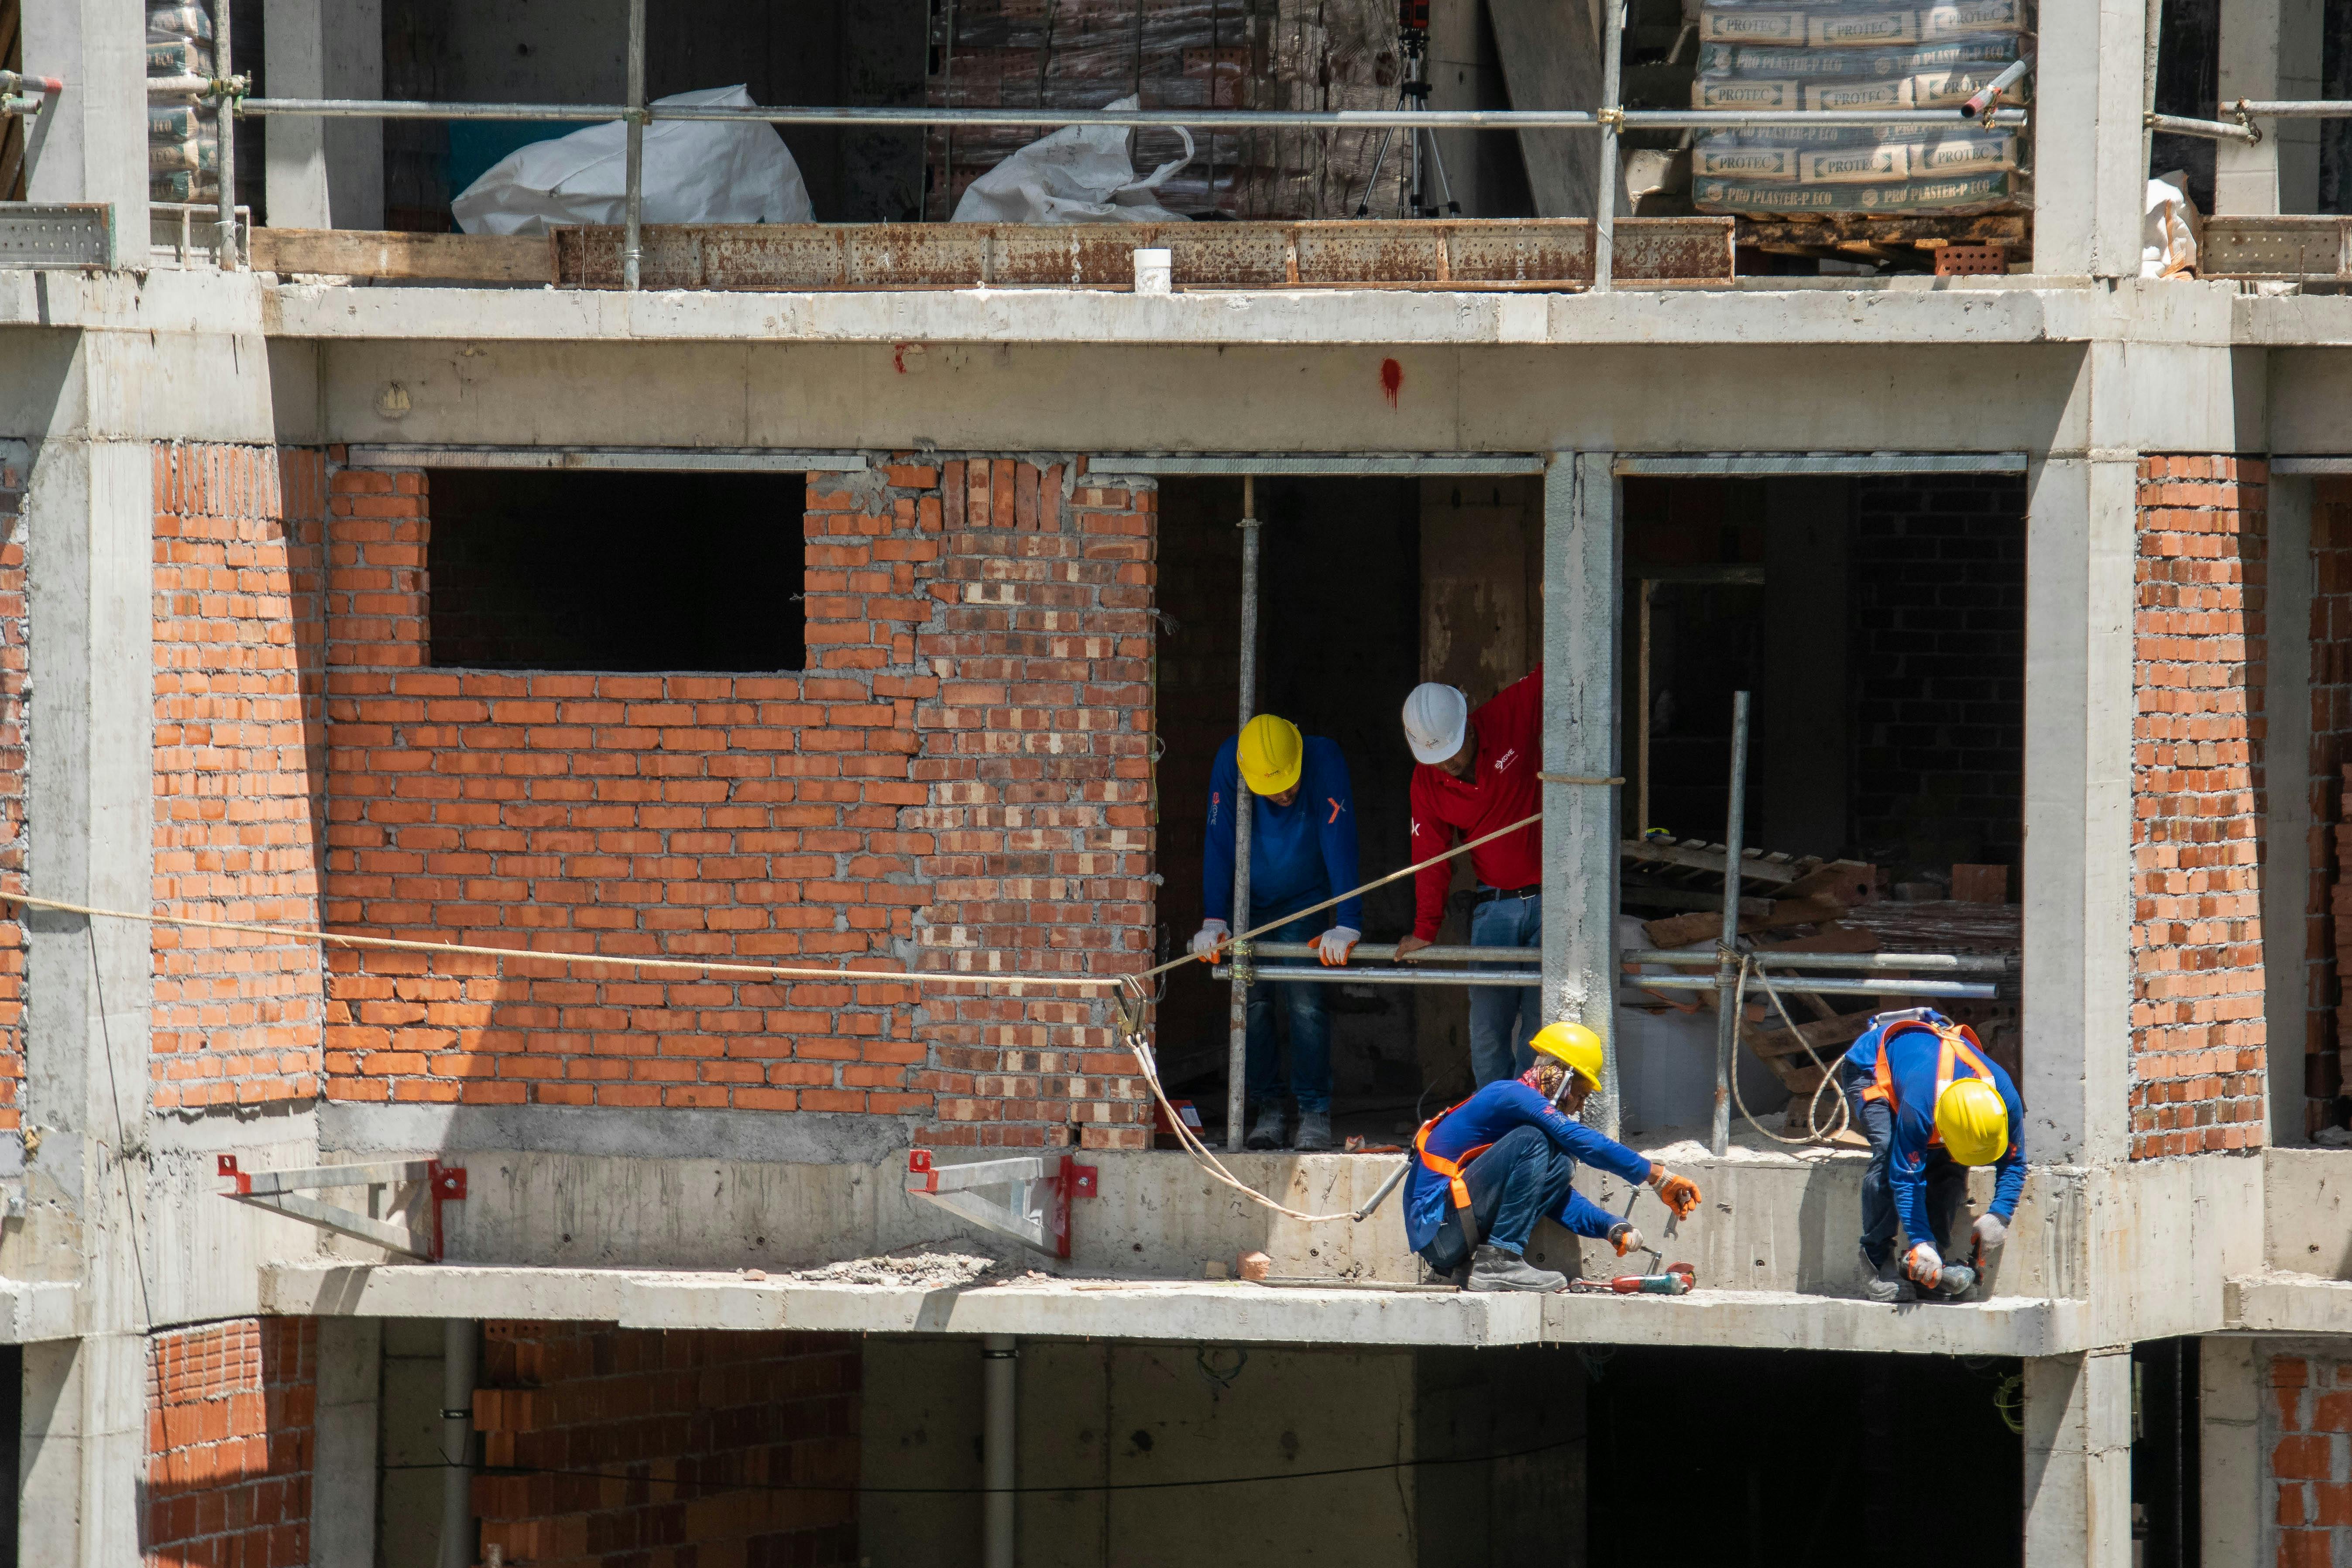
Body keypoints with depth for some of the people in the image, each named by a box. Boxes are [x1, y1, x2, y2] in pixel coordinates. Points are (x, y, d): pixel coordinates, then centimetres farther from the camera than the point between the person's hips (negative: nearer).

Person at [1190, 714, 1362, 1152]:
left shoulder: (1325, 761, -26)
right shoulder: (1229, 764, -22)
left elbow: (1340, 844, -32)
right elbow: (1219, 844, -22)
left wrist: (1347, 924, -40)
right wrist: (1215, 922, -30)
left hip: (1305, 901, -1)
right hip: (1249, 902, 1)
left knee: (1305, 1000, -13)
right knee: (1254, 1001, -5)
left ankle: (1315, 1113, -7)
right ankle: (1265, 1111, 3)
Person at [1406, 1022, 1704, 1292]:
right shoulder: (1512, 1094, -10)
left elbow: (1557, 1196, 16)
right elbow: (1586, 1143, -20)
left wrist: (1612, 1228, 2)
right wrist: (1658, 1176, -17)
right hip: (1437, 1223, -9)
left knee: (1560, 1166, 8)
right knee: (1531, 1142, -19)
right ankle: (1499, 1264, -21)